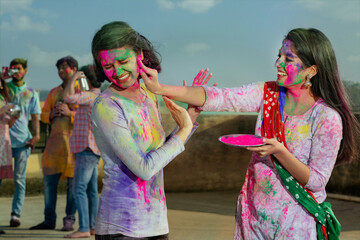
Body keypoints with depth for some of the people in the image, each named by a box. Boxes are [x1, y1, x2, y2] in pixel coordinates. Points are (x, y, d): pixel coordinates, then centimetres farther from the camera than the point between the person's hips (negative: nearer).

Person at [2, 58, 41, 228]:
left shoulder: (31, 93, 12)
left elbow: (35, 117, 11)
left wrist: (36, 135, -6)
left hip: (22, 141, 0)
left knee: (19, 179, 0)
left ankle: (16, 214, 4)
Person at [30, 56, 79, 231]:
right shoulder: (54, 92, 19)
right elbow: (43, 114, 21)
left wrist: (70, 113, -17)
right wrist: (51, 114, 0)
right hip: (55, 139, 5)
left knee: (73, 182, -3)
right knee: (49, 180, 3)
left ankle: (69, 220, 5)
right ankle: (49, 220, 11)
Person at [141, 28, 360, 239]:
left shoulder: (328, 118, -15)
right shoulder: (268, 94, -3)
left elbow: (317, 181, -14)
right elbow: (218, 98, -12)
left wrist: (279, 151, -27)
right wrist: (161, 89, -22)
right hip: (255, 213, 4)